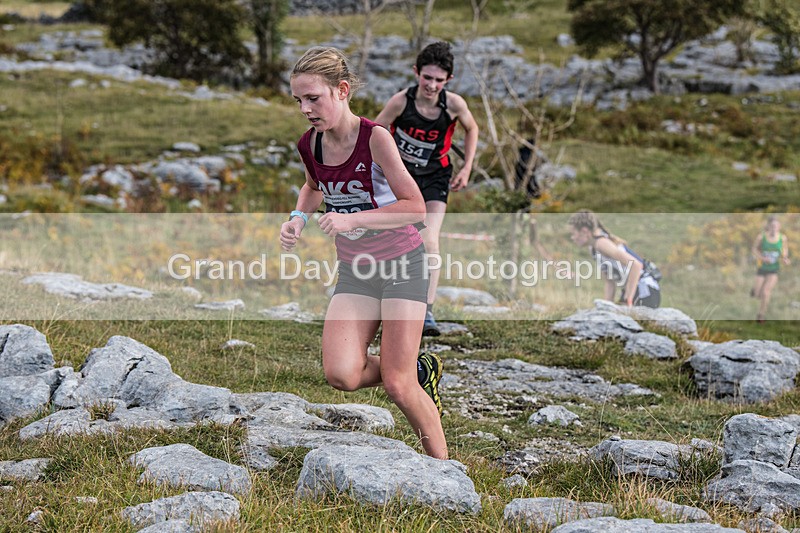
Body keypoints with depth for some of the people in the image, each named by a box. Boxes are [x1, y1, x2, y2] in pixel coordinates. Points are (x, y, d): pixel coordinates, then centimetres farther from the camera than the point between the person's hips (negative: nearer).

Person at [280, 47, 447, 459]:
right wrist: (299, 217, 0)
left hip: (402, 263, -5)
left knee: (397, 386, -7)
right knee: (342, 375, -14)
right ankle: (419, 370, 15)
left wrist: (352, 220, -28)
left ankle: (443, 467, 14)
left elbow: (416, 208, -20)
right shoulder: (309, 145, -2)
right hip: (354, 271, 5)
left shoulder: (374, 137, -20)